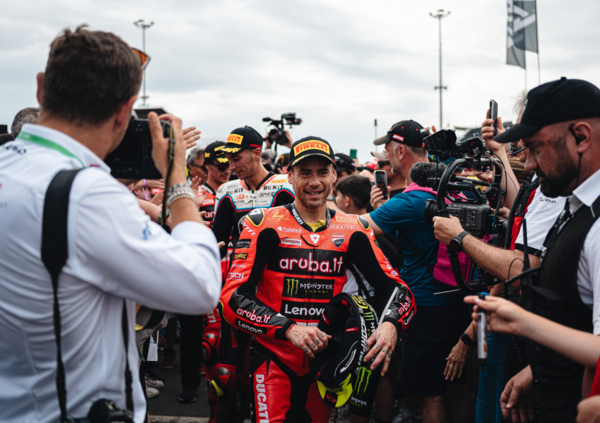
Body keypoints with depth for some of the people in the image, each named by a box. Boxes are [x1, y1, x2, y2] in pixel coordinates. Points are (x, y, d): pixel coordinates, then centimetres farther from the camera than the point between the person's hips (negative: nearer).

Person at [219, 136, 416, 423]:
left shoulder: (352, 230, 2)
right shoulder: (266, 225, -8)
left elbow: (395, 287, 0)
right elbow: (233, 297, -14)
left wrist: (391, 325, -22)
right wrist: (289, 329, -26)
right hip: (274, 359, -3)